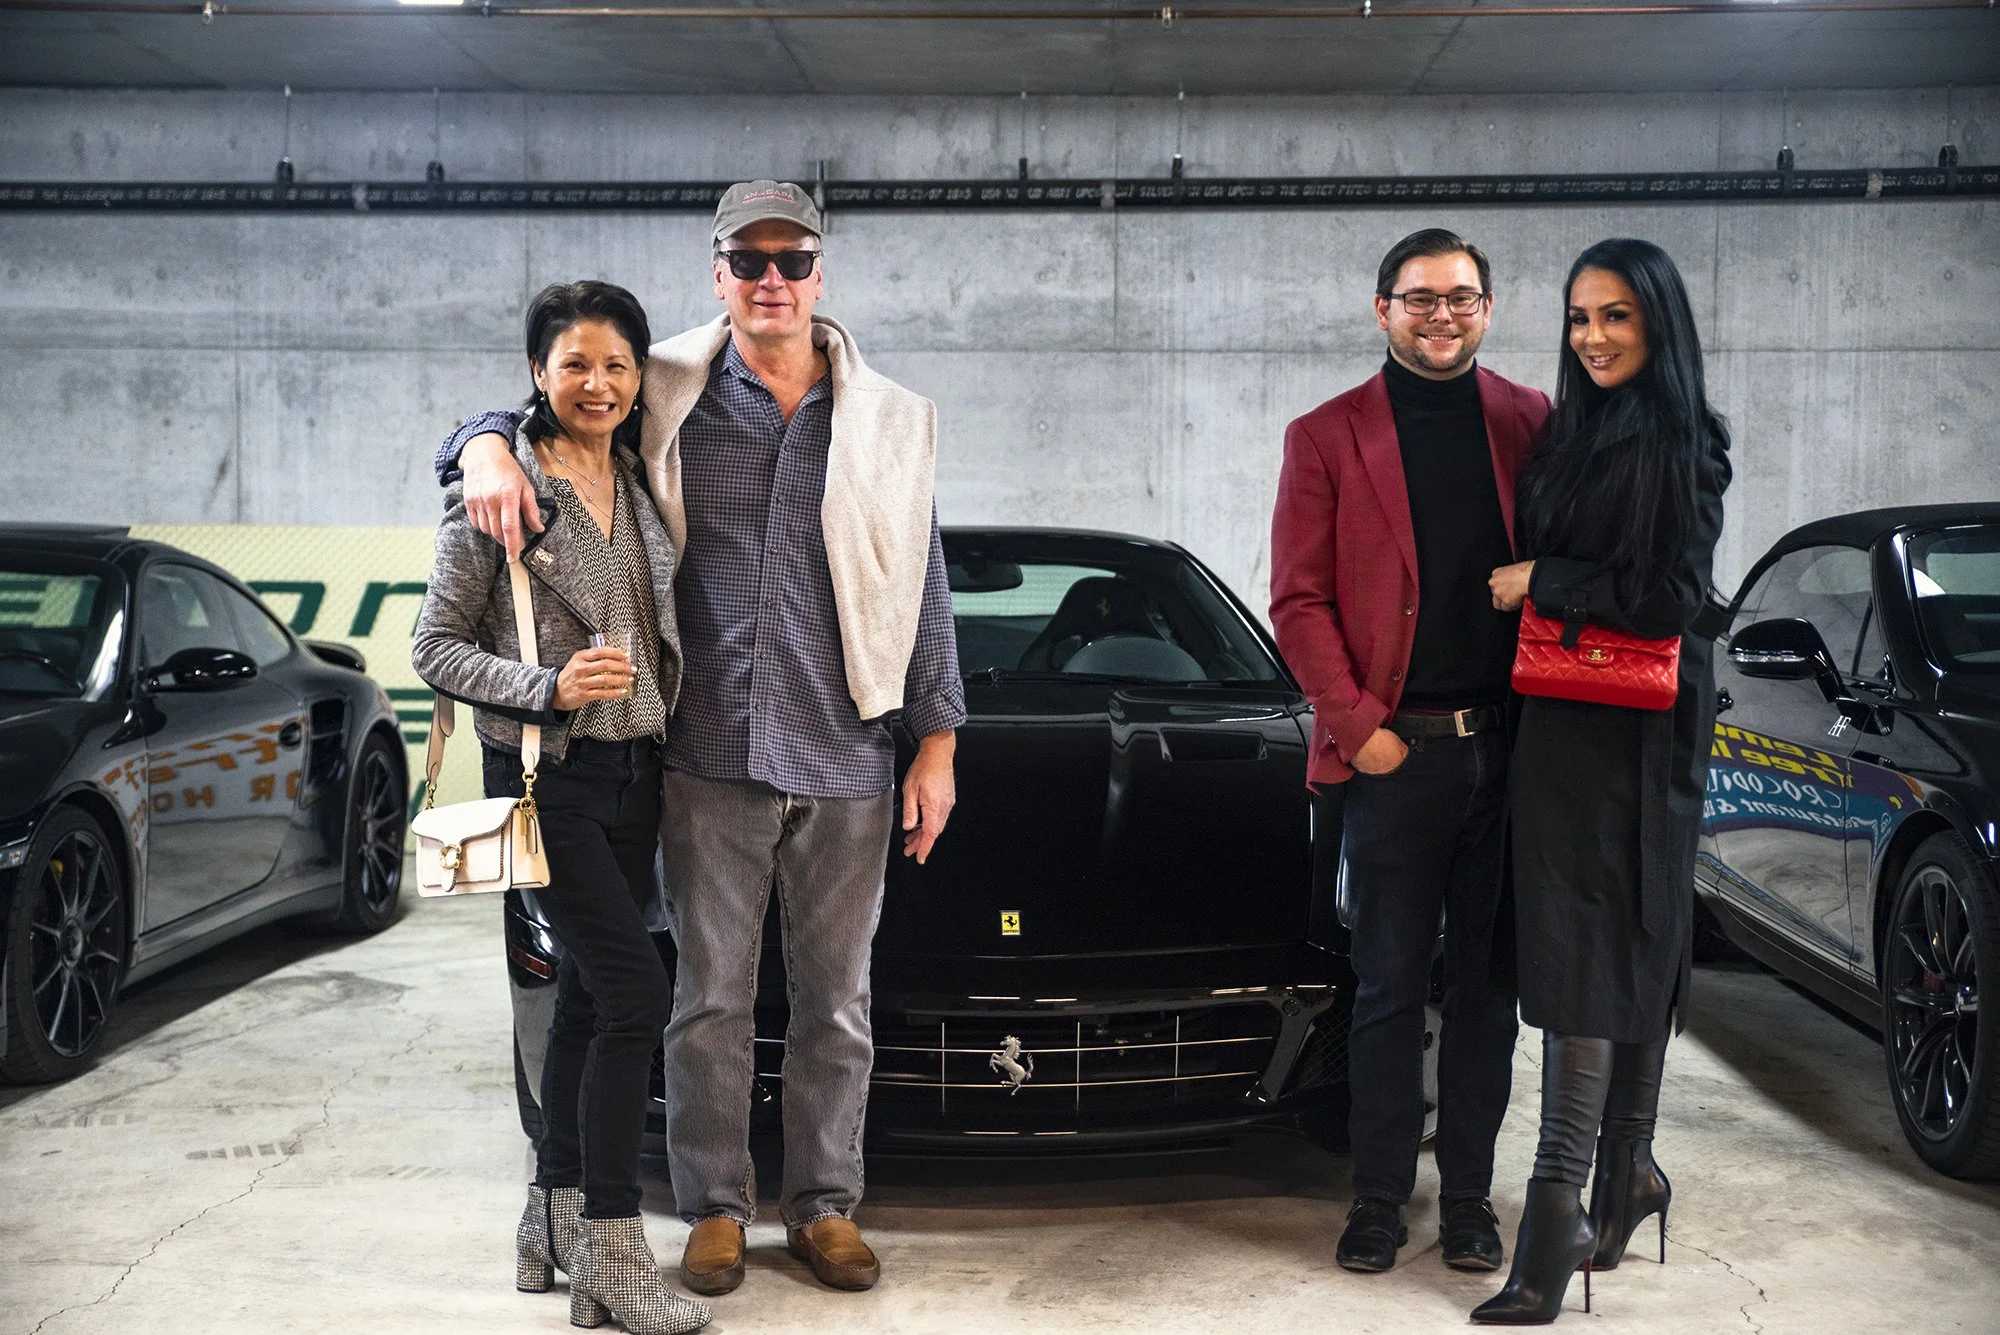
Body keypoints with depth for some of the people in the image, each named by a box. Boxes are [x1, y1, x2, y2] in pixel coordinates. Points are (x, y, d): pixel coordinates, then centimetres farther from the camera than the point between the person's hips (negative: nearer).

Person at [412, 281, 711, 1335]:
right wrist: (547, 687, -20)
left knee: (588, 995, 11)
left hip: (635, 769, 7)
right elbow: (437, 648, -7)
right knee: (635, 989, -13)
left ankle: (553, 1224, 24)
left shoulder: (639, 482, 10)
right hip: (546, 774, -7)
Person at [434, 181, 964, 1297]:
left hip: (847, 758, 1)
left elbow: (924, 591, 9)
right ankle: (717, 1208, 21)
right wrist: (487, 450, -16)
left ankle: (827, 1205, 23)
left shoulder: (892, 421, 7)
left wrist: (938, 743, 5)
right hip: (711, 755, -1)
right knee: (712, 996, 7)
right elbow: (525, 406, 10)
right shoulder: (665, 397, 4)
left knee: (836, 999, 9)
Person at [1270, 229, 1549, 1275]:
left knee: (1487, 983, 10)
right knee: (1389, 987, 5)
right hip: (1395, 754, -2)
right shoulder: (1327, 438, 3)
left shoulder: (1532, 425, 8)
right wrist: (1358, 725, -8)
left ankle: (1468, 1194, 21)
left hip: (1510, 747, 2)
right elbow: (1298, 603, 0)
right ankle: (1378, 1198, 16)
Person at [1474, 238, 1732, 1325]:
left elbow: (1667, 599, -15)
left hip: (1628, 734, -7)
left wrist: (1536, 581, -9)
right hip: (1563, 723, 7)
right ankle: (1627, 1172, 23)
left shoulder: (1681, 447, -10)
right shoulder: (1572, 435, 15)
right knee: (1630, 951, 13)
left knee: (1588, 954, -10)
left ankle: (1560, 1205, -9)